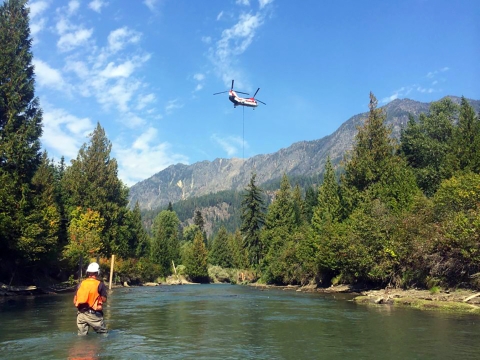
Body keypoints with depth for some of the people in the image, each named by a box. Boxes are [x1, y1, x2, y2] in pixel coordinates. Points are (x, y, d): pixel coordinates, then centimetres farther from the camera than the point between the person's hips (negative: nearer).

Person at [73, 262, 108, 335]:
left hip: (81, 314, 5)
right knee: (103, 334, 7)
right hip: (93, 314, -5)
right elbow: (104, 299, -5)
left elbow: (75, 301, 8)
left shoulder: (81, 284, 7)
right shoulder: (100, 284, -6)